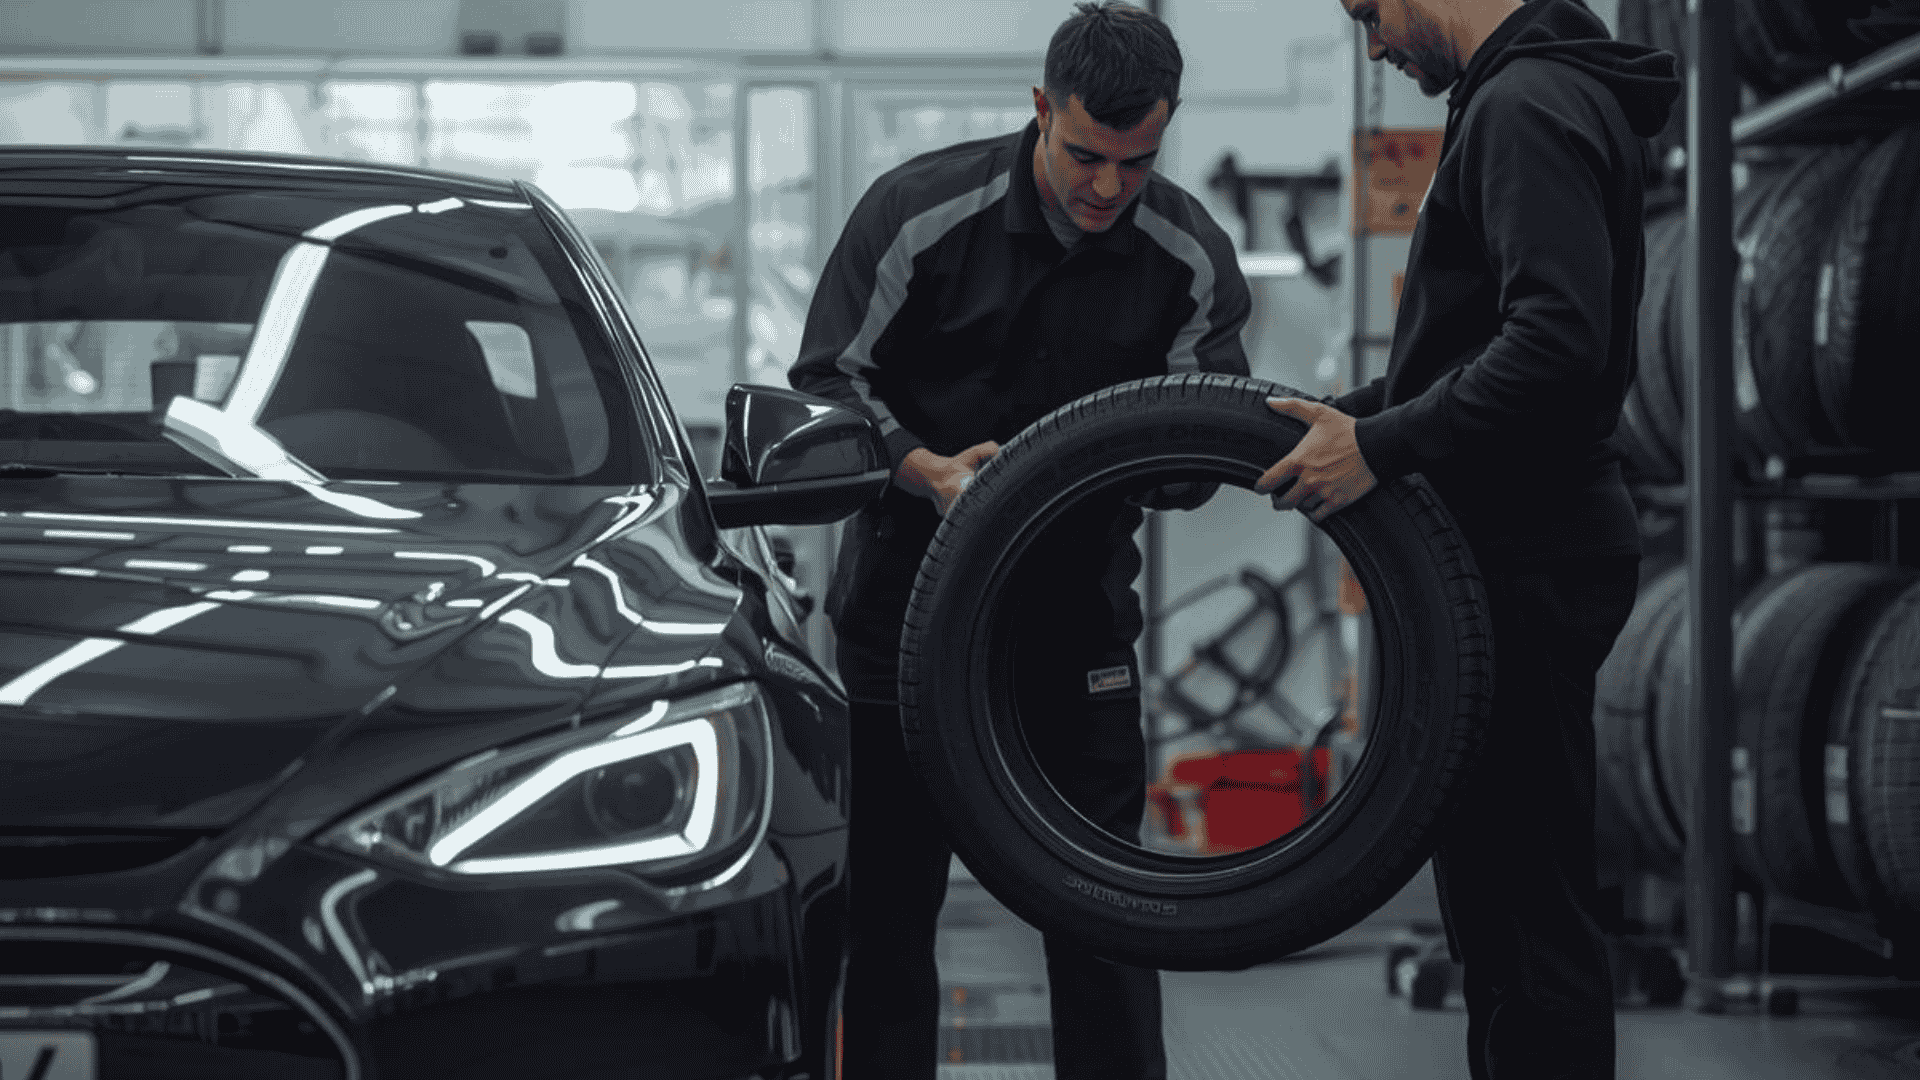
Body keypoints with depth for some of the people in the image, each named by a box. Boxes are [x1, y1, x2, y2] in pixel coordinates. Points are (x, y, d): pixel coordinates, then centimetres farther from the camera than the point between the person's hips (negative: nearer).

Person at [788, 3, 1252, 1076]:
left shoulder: (1193, 257, -5)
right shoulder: (922, 210, -11)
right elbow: (828, 379, -6)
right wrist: (927, 467, -23)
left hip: (1078, 610, 1)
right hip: (905, 597, -1)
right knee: (887, 903, 3)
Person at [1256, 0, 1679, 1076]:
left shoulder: (1527, 107, -16)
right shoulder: (1543, 96, 19)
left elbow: (1558, 341, -29)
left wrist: (1381, 444, -24)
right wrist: (1348, 414, 15)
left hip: (1529, 563, -11)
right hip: (1527, 551, 11)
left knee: (1531, 906, -7)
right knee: (1499, 883, 16)